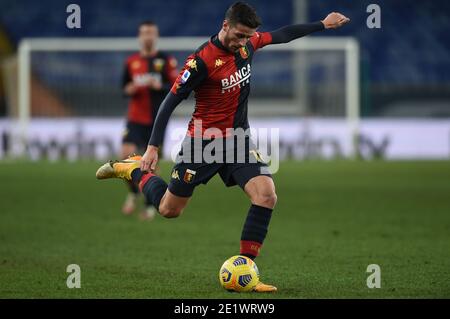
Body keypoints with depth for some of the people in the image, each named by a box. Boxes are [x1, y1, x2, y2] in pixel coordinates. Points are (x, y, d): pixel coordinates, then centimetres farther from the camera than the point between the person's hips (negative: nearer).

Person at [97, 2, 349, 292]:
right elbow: (171, 102, -17)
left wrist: (322, 24, 18)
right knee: (169, 210, 7)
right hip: (204, 141, -5)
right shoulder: (202, 60, -22)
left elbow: (281, 35, 16)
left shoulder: (247, 44, -3)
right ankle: (134, 169, 36)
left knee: (267, 195, -17)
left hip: (238, 139, 5)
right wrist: (153, 147, -19)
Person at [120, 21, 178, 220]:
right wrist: (130, 89, -8)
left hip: (157, 120, -2)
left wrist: (159, 86, -21)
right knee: (126, 154, -15)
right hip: (135, 119, 2)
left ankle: (150, 205, 13)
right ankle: (133, 192, 10)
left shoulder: (166, 61, 0)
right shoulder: (131, 62, 9)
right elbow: (124, 87, 15)